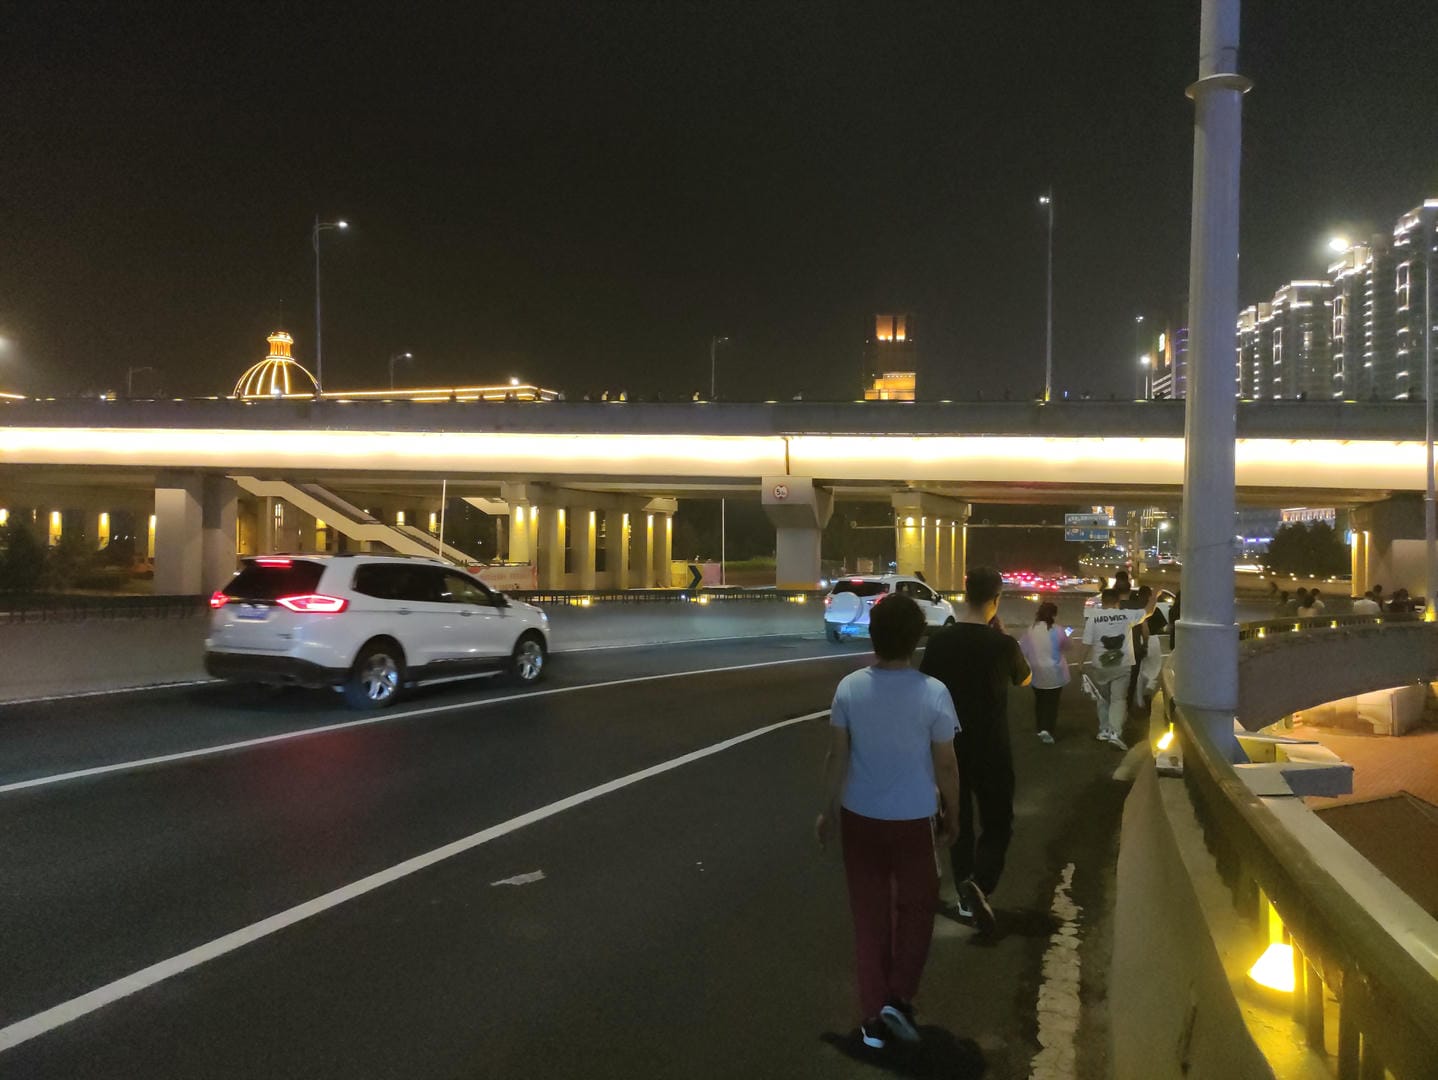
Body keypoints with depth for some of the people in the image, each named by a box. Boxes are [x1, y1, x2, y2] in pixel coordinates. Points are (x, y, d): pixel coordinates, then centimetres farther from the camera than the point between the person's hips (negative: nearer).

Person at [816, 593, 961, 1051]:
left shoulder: (849, 688, -10)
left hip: (860, 818, 2)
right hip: (913, 820, -2)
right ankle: (899, 999, 12)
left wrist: (828, 810, 10)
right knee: (915, 908, 20)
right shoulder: (933, 693, -16)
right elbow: (945, 765, -8)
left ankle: (873, 1017, 19)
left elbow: (837, 757, -4)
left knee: (869, 915, 13)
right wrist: (952, 817, 7)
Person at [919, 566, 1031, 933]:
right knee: (997, 823, 8)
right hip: (991, 749, -3)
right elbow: (1025, 679, 7)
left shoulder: (939, 641, -7)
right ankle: (980, 884, -15)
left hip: (950, 745, 3)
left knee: (959, 821, 16)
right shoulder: (1002, 645, -14)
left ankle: (966, 898, 24)